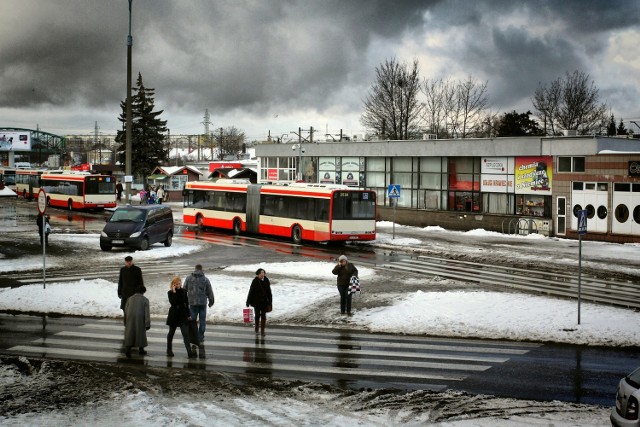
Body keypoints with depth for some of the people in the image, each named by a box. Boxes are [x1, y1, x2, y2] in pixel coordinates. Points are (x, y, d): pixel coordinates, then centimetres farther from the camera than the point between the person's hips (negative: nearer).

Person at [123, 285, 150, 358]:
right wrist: (147, 324, -4)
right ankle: (141, 350, 22)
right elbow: (147, 313, -6)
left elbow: (126, 310, 10)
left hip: (130, 319, 1)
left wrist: (125, 322, 20)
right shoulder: (145, 300, -1)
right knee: (140, 333, 12)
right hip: (140, 320, -1)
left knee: (129, 334, 4)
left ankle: (128, 350, -9)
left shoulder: (130, 298, 7)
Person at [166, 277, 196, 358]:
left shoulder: (183, 291, 1)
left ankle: (190, 352, -15)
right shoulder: (170, 293, -7)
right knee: (171, 333, 15)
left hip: (183, 315, 1)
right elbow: (173, 303, -23)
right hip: (173, 315, -1)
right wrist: (174, 292, -23)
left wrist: (188, 314, 8)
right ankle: (169, 350, 32)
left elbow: (186, 303, 7)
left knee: (185, 334, -7)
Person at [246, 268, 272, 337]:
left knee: (263, 316, 4)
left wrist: (270, 302, 4)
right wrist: (248, 302, -7)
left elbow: (269, 292, 4)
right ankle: (257, 328, 33)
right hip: (257, 302, -2)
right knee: (257, 315, 12)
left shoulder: (266, 280, -3)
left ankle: (262, 331, 11)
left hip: (264, 302, 2)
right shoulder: (255, 281, -12)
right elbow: (251, 292, -8)